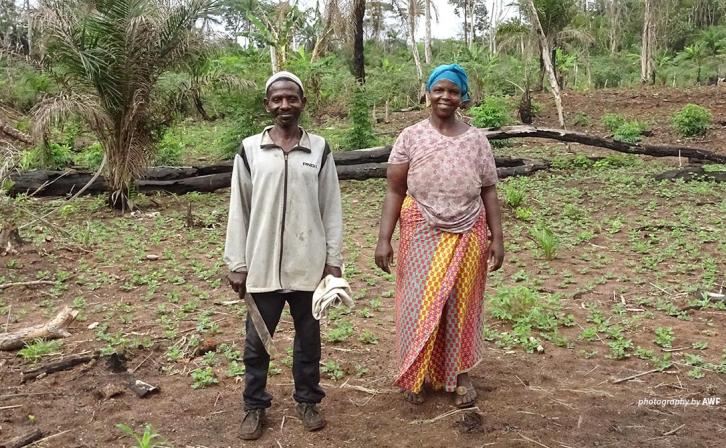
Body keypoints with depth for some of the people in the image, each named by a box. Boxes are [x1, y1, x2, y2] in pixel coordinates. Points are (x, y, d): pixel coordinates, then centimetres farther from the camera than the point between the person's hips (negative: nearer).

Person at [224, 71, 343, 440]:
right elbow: (239, 210, 2)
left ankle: (307, 399, 33)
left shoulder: (319, 149, 1)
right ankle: (254, 405, 30)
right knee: (256, 341, 11)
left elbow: (331, 208, 3)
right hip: (262, 265, 0)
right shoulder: (249, 150, -1)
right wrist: (237, 264, 0)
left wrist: (333, 259, 1)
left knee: (308, 337, 14)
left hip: (308, 264, 0)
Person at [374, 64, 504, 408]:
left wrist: (497, 238, -2)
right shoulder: (410, 137, -3)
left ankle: (460, 374, 28)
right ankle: (416, 374, 25)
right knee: (419, 304, 6)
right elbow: (394, 191, -4)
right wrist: (384, 239, -10)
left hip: (467, 235, 1)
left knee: (461, 304, 12)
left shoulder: (476, 140, 1)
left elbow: (489, 191, 4)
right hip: (422, 234, -1)